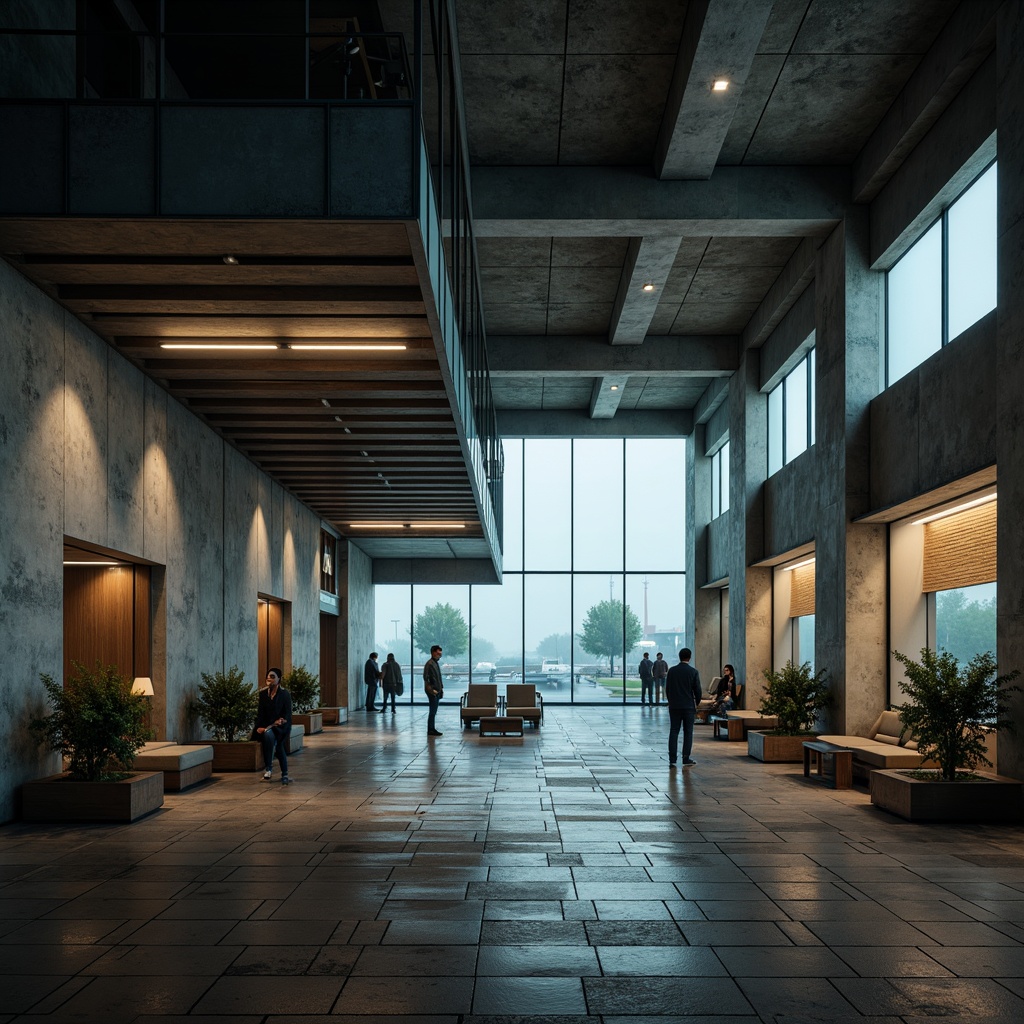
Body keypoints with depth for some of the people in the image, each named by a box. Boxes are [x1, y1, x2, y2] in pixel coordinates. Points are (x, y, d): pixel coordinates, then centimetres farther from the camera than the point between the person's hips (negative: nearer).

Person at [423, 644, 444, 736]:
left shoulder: (436, 663, 15)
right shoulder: (429, 664, -14)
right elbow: (426, 678, -19)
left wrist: (441, 688, 16)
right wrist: (431, 690, -21)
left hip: (437, 691, 9)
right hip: (433, 692, -9)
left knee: (434, 711, 12)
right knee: (433, 711, -6)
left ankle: (432, 729, 17)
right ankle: (430, 730, 0)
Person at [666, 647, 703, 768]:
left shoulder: (671, 671, 0)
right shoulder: (693, 672, -7)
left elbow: (667, 689, 4)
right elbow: (697, 690, -5)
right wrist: (697, 703, 12)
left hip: (674, 706, 2)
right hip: (689, 706, -2)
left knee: (673, 732, 4)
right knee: (688, 732, 6)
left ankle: (672, 760, -1)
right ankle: (686, 759, 6)